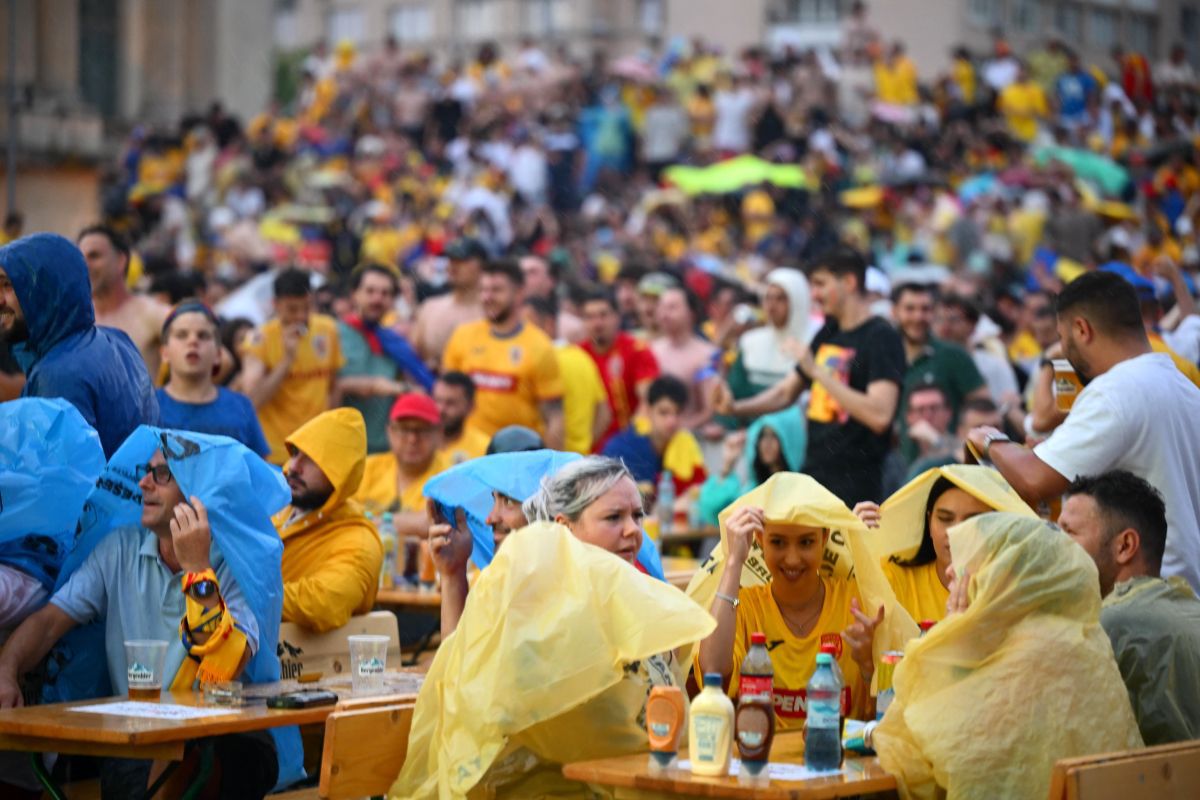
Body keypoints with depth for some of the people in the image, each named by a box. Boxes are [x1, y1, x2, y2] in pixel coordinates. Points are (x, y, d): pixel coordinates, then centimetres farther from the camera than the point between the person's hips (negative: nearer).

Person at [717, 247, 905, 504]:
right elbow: (786, 392, 23)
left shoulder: (882, 338, -11)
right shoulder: (828, 334, 14)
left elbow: (880, 415, -24)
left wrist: (817, 371, -23)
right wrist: (735, 407, 5)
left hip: (855, 486, -8)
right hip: (813, 477, 8)